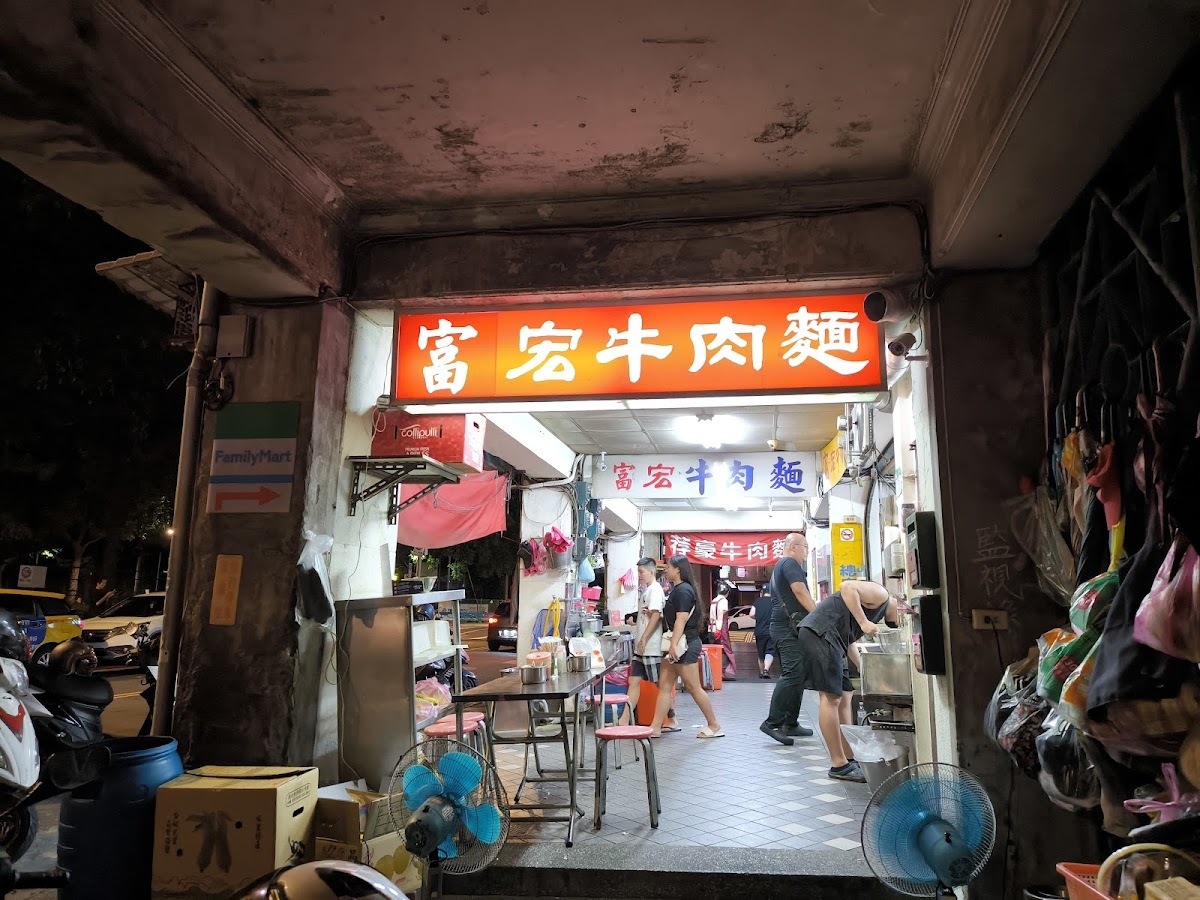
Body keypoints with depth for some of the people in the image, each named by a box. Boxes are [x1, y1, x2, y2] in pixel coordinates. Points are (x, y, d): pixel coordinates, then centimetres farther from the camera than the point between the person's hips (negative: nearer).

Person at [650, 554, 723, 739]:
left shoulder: (683, 590, -14)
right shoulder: (677, 589, 16)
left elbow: (681, 620, -21)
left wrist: (674, 644, -24)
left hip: (685, 644, -10)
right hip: (678, 644, 10)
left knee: (693, 687, -1)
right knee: (664, 686, 6)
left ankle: (714, 725, 11)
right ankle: (655, 728, 7)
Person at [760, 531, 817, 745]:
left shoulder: (779, 567, 25)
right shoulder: (790, 563, -7)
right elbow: (801, 592, -17)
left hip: (784, 628, 11)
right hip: (790, 626, -11)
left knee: (794, 675, 11)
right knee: (793, 674, -16)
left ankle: (790, 724, 12)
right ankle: (773, 722, -19)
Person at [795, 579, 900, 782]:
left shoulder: (878, 611, 28)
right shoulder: (880, 594, -1)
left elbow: (849, 641, 29)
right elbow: (847, 587, -19)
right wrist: (864, 622, -21)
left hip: (829, 639, 11)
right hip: (820, 633, -11)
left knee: (845, 697, 12)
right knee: (831, 698, -8)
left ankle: (849, 758, 17)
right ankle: (839, 765, -4)